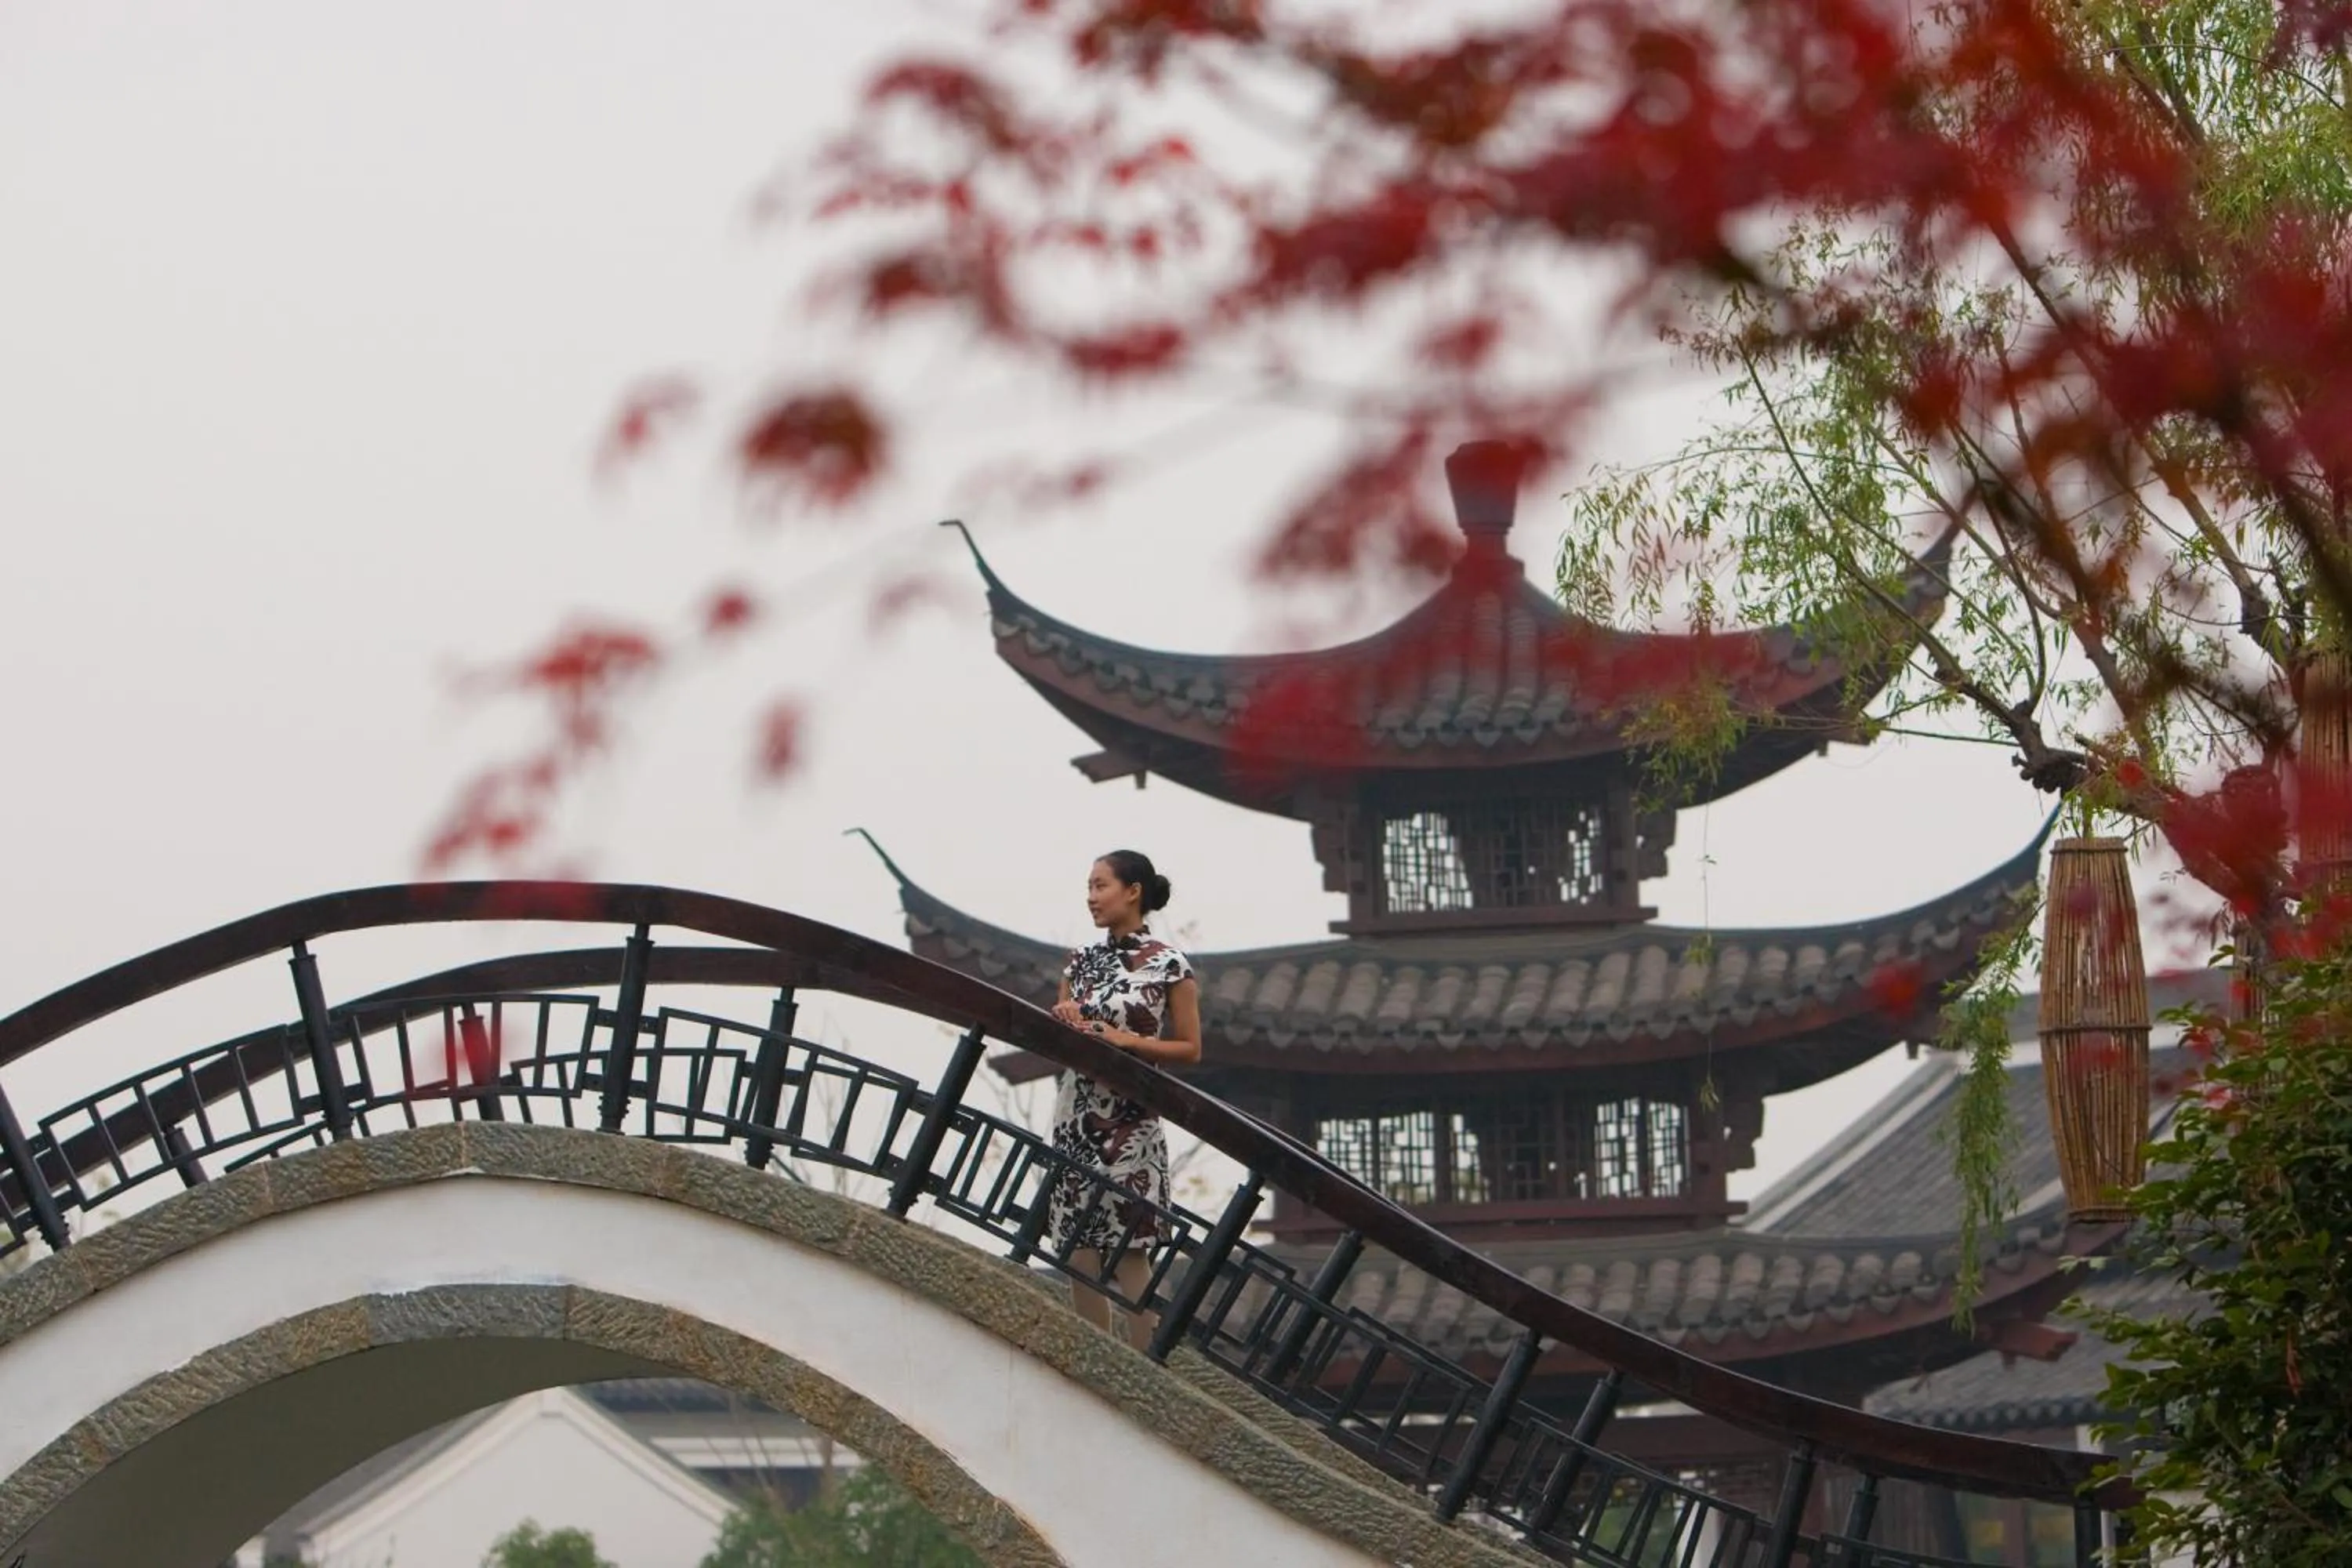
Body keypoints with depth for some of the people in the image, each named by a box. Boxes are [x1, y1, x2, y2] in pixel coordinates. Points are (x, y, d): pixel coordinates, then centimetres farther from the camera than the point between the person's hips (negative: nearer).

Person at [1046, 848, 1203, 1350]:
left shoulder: (1169, 966, -3)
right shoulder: (1082, 961, 12)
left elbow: (1189, 1048, -3)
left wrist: (1127, 1041, -14)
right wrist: (1065, 1027, -5)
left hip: (1130, 1122, -5)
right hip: (1076, 1115, 5)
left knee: (1128, 1250, -9)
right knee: (1078, 1244, 1)